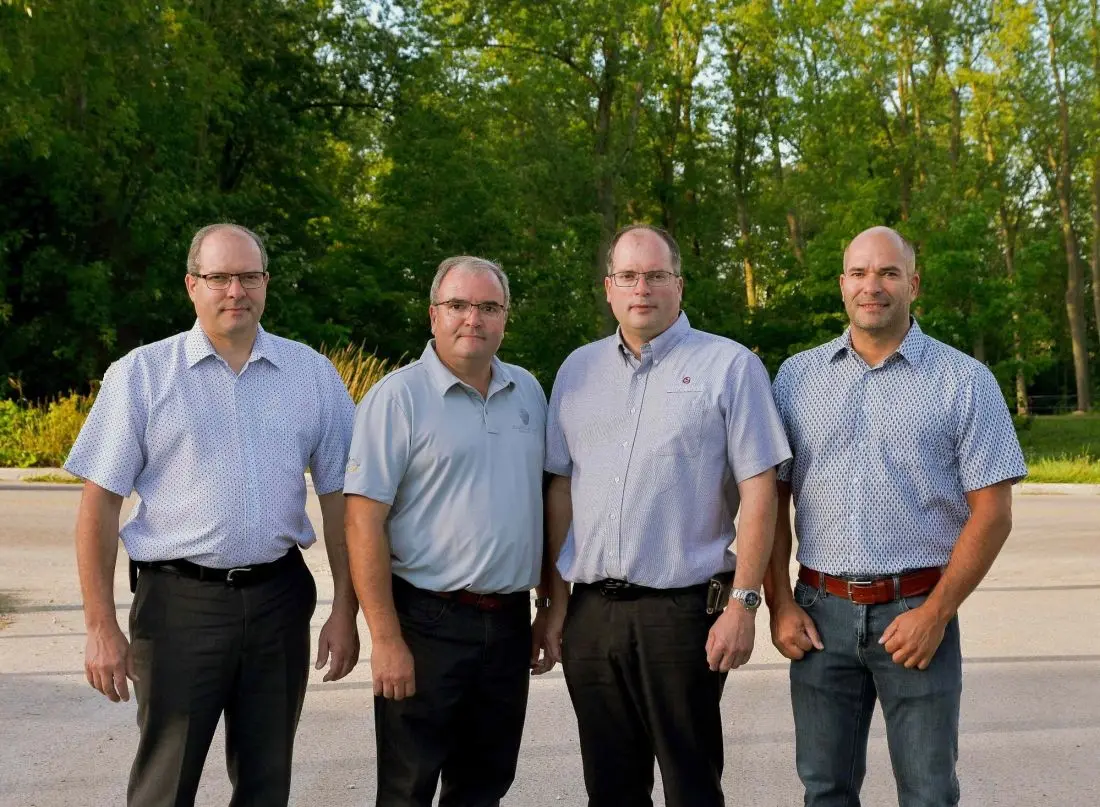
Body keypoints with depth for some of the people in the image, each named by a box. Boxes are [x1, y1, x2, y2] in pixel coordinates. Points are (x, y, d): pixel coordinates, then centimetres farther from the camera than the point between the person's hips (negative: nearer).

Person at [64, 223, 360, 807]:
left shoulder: (312, 373, 5)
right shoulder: (140, 375, -1)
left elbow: (338, 496, 7)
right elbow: (100, 503, -2)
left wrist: (345, 611, 3)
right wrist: (101, 627, -7)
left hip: (280, 599, 3)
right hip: (179, 601, -2)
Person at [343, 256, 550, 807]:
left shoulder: (528, 392, 10)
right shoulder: (397, 397, -8)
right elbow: (364, 521, -13)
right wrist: (386, 640, -17)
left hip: (510, 624, 5)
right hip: (426, 623, -5)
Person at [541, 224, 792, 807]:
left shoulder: (729, 366, -2)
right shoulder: (577, 370, 11)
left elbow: (759, 491, -6)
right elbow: (561, 489, 14)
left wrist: (743, 604, -12)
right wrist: (557, 601, 11)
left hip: (681, 608, -4)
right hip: (591, 612, 4)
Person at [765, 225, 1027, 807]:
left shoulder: (965, 381, -1)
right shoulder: (797, 376, 7)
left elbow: (991, 513, -4)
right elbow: (772, 497, 8)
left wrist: (936, 613, -11)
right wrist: (780, 604, -1)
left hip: (916, 613, -2)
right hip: (819, 612, 2)